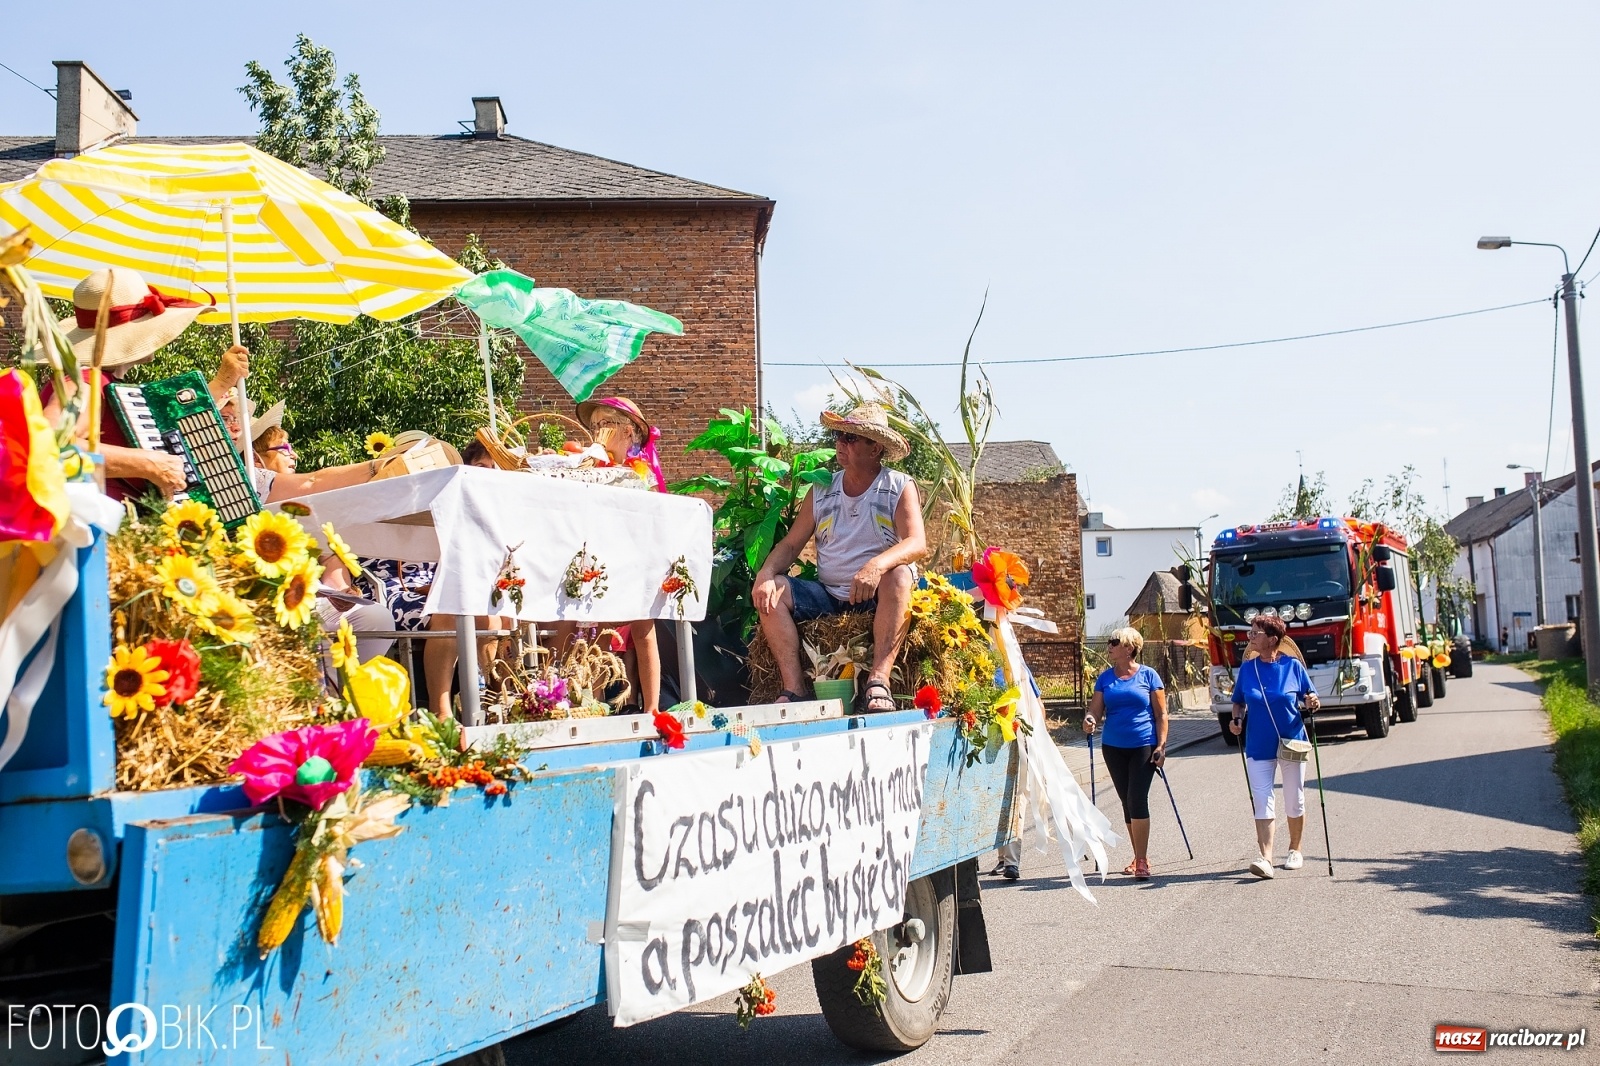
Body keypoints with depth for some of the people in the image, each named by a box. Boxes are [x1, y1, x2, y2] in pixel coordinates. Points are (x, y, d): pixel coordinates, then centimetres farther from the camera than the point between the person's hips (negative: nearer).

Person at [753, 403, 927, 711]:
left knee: (899, 574, -34)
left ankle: (879, 680, -40)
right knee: (772, 591, -18)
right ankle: (793, 689, -28)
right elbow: (790, 544, 7)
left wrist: (877, 565, -39)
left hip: (878, 595, -4)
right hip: (828, 596, 4)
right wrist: (765, 573, -16)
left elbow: (917, 543, -18)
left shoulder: (900, 488, -2)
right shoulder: (821, 491, 9)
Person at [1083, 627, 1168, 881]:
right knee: (1127, 802, 10)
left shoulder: (1148, 675, -2)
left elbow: (1161, 714, -1)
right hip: (1113, 747, 4)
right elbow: (1096, 709, 3)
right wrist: (1090, 720, -20)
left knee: (1137, 800, -10)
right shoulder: (1105, 678, 7)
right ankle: (1140, 857, 21)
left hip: (1144, 747, -4)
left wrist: (1161, 745, -8)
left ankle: (1141, 860, -5)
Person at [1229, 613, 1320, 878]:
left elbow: (1310, 696, 4)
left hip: (1291, 742, -1)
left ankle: (1295, 850, 30)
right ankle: (1265, 857, -13)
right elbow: (1239, 702, 11)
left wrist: (1312, 702, -19)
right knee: (1262, 801, -7)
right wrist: (1237, 719, -9)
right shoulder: (1247, 668, 1)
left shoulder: (1293, 665, -5)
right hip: (1258, 745, 1)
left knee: (1294, 801, 11)